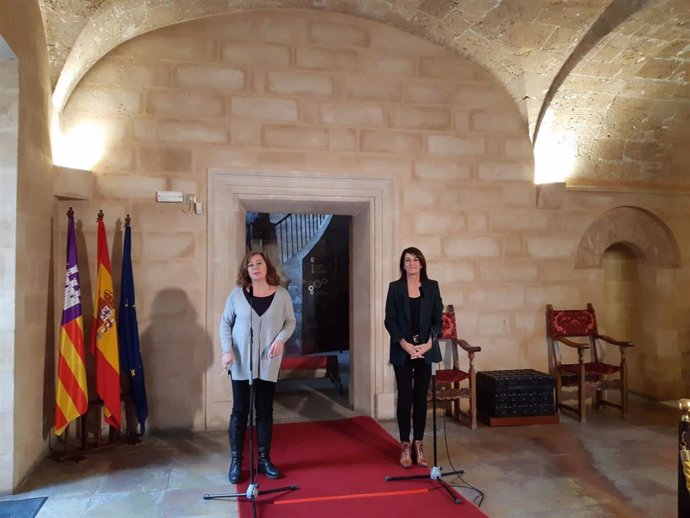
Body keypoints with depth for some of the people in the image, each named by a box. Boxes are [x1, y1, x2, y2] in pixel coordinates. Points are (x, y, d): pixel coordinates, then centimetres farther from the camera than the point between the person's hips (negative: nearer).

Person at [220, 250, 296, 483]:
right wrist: (227, 350, -8)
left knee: (265, 410, 9)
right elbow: (225, 323, 3)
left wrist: (281, 339, -14)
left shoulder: (281, 294, -1)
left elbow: (290, 322, 5)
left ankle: (264, 459, 21)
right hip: (241, 362, 0)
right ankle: (236, 461, 15)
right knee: (240, 411, 4)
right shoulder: (237, 294, -1)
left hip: (268, 363, 1)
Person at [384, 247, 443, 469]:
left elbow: (438, 318, 4)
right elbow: (390, 320, -3)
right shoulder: (395, 287, 0)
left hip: (425, 350, 2)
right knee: (405, 398, 2)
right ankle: (405, 446, 12)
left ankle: (419, 446, 17)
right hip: (402, 351, -1)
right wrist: (405, 344, -14)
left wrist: (429, 344, -10)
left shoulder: (432, 286, 5)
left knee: (421, 398, 7)